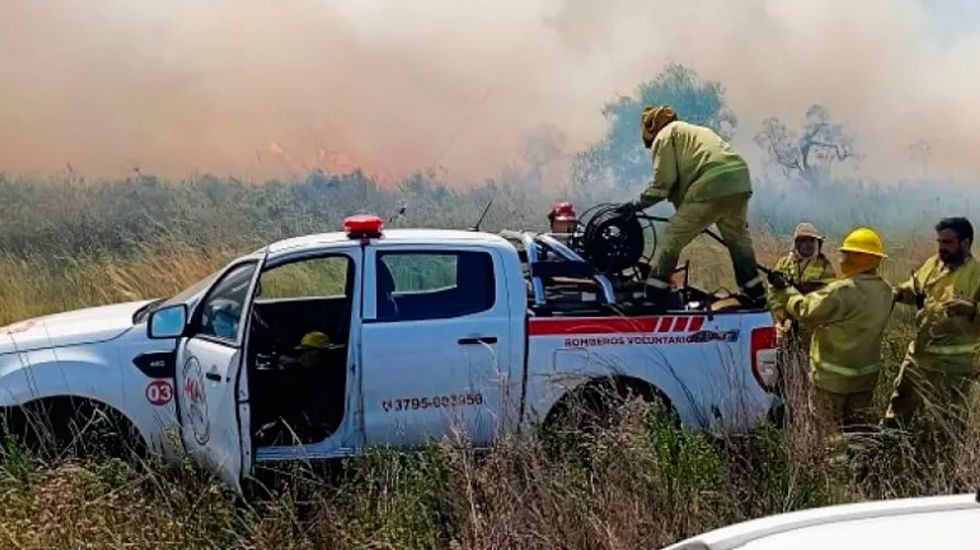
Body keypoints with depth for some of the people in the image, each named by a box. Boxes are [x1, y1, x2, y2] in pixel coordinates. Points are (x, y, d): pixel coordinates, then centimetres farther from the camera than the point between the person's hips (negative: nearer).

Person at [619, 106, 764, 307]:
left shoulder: (664, 136, 10)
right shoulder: (695, 130, 35)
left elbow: (663, 182, 0)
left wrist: (638, 204, 10)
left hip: (711, 185, -8)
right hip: (740, 179, 8)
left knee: (672, 238, 0)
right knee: (738, 237, 26)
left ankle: (653, 295, -3)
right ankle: (755, 293, 32)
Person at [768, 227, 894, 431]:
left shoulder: (844, 291, -26)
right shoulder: (885, 291, -1)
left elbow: (805, 310, -17)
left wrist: (784, 289, -3)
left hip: (833, 377, -7)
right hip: (866, 375, 7)